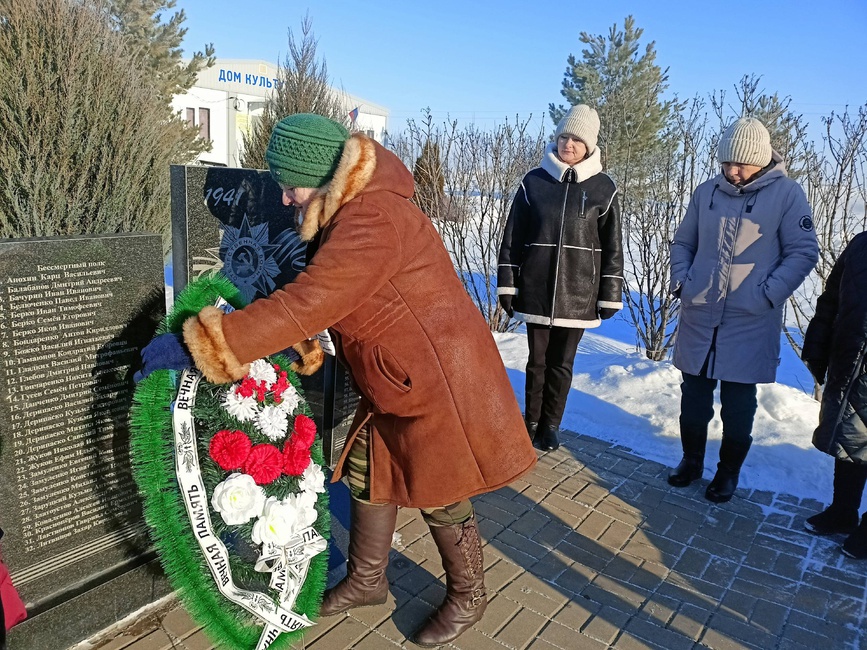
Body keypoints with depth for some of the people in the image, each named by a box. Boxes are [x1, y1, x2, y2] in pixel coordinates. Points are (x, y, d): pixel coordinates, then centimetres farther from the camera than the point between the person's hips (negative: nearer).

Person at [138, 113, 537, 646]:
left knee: (441, 500, 8)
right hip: (395, 387, 10)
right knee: (367, 475, 18)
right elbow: (315, 297, 13)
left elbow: (306, 303, -34)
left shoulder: (372, 221, -28)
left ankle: (468, 597, 35)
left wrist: (197, 345, -32)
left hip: (442, 385, -10)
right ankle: (367, 581, 41)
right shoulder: (349, 214, 5)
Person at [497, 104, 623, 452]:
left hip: (577, 294, 0)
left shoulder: (603, 188, 1)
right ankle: (531, 422, 25)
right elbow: (512, 238, 4)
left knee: (561, 364, 9)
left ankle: (550, 425, 26)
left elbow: (612, 247, 3)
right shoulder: (534, 181, 2)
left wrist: (610, 295, 1)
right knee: (537, 361, 9)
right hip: (536, 290, 0)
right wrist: (507, 284, 1)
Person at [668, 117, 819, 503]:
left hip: (750, 321, -3)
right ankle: (691, 460, 30)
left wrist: (768, 294, -14)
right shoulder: (707, 191, 5)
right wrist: (680, 281, -1)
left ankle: (729, 471, 25)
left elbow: (803, 252, -5)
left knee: (738, 402, 7)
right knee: (693, 396, 12)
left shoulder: (786, 193, -5)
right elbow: (683, 243, 13)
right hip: (698, 316, 3)